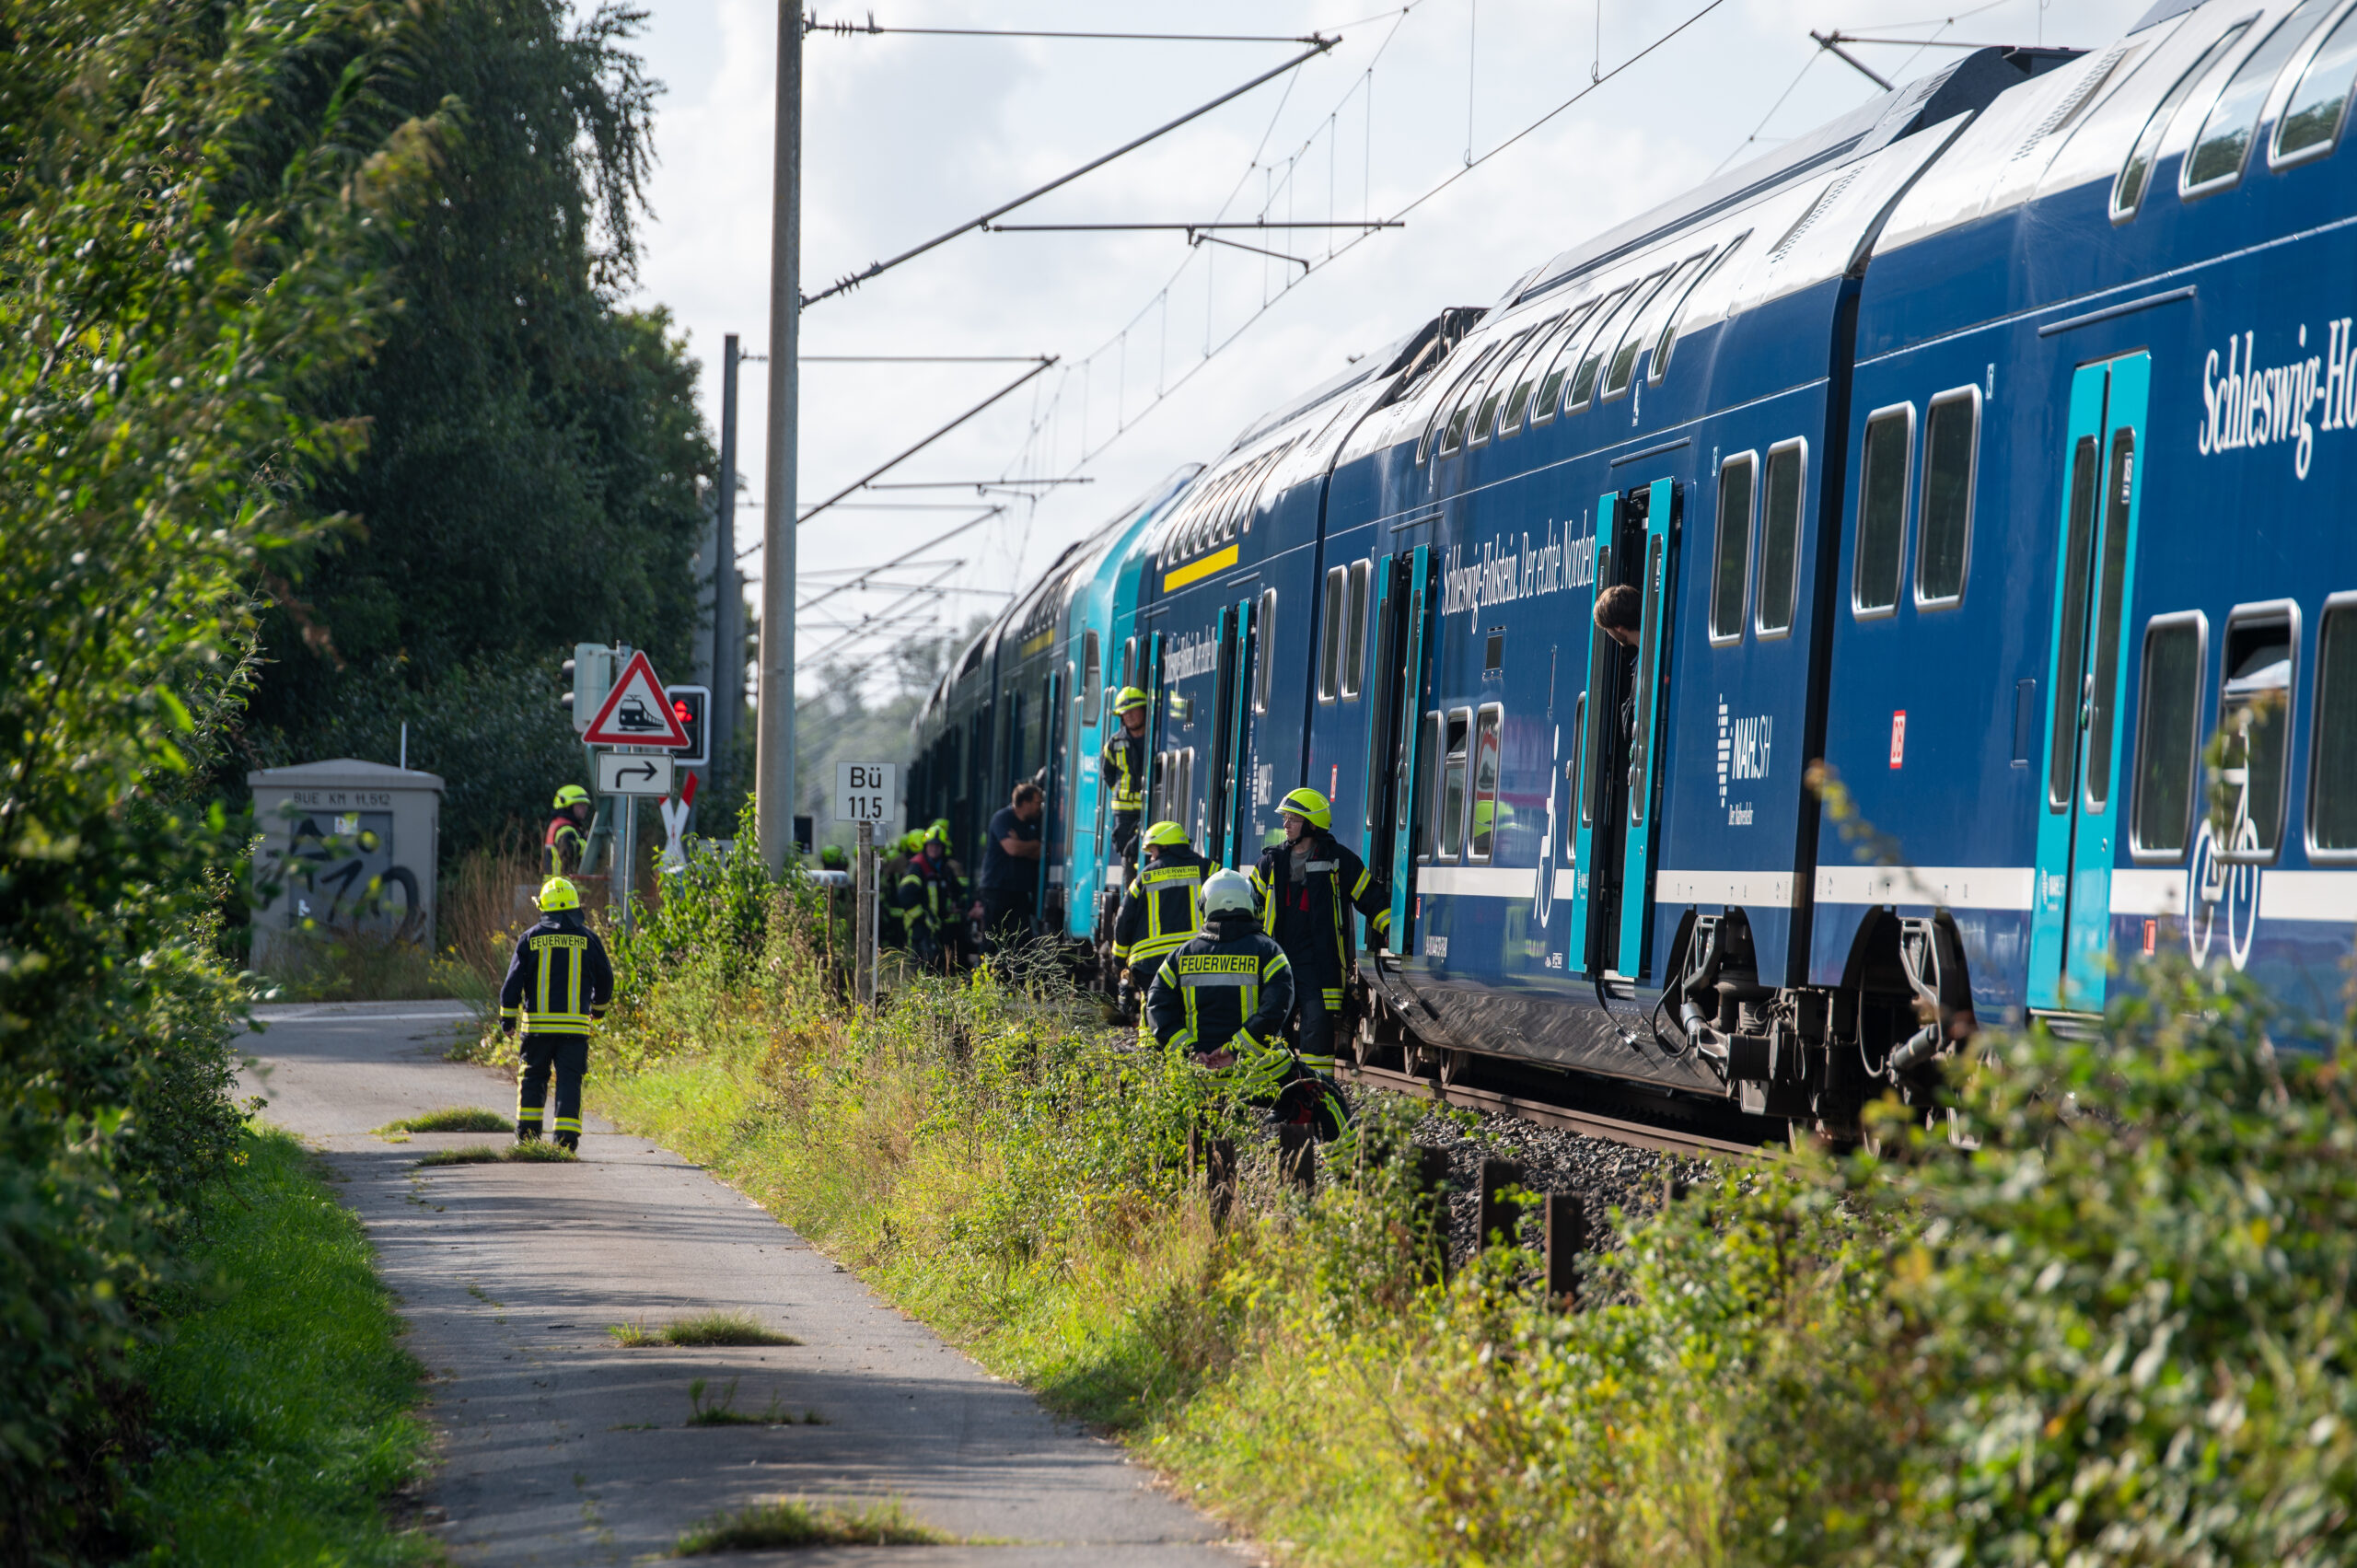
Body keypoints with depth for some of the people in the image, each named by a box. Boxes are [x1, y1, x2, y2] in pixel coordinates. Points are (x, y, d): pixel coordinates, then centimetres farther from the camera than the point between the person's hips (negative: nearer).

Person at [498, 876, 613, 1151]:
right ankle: (566, 1135, -8)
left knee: (533, 1077, 14)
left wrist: (507, 1018, 8)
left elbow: (513, 981, 0)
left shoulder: (530, 938, 1)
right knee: (569, 1079, 1)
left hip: (537, 1023, 0)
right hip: (575, 1025, 0)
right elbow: (605, 979, 12)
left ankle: (527, 1131, 14)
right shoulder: (588, 939, 2)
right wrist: (598, 1009, 30)